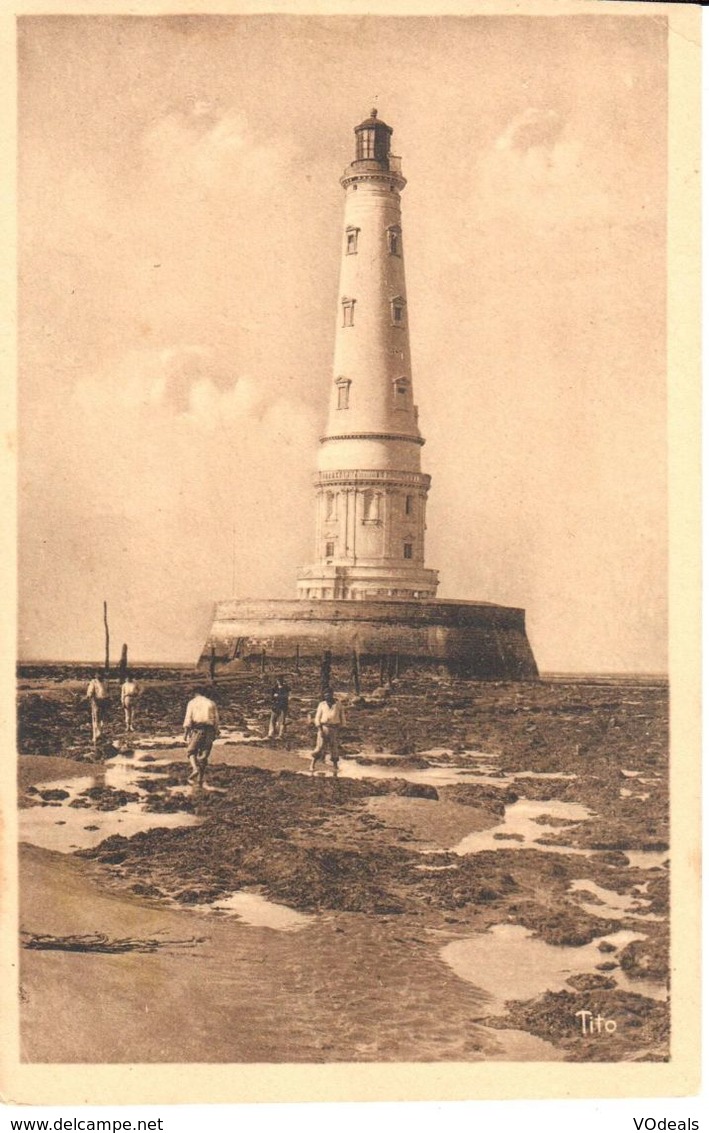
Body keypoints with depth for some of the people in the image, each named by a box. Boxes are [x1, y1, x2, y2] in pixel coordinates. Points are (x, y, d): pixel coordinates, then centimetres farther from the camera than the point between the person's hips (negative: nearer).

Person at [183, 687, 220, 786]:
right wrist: (216, 733, 14)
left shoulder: (192, 702, 9)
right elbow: (216, 719, 10)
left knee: (191, 752, 8)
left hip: (197, 729, -3)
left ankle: (195, 769, -19)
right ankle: (200, 780, 5)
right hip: (209, 731, 3)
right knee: (203, 755, 8)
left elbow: (188, 717, -3)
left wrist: (186, 732, -7)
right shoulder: (211, 703, 17)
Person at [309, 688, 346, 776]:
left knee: (335, 749, 5)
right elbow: (317, 718, 2)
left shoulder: (338, 704, 4)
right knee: (320, 748, -6)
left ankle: (335, 769, 15)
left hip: (335, 729, 1)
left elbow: (342, 717, 9)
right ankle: (312, 767, -4)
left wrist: (341, 729, 3)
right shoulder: (322, 704, 4)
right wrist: (319, 729, -9)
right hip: (324, 728, -1)